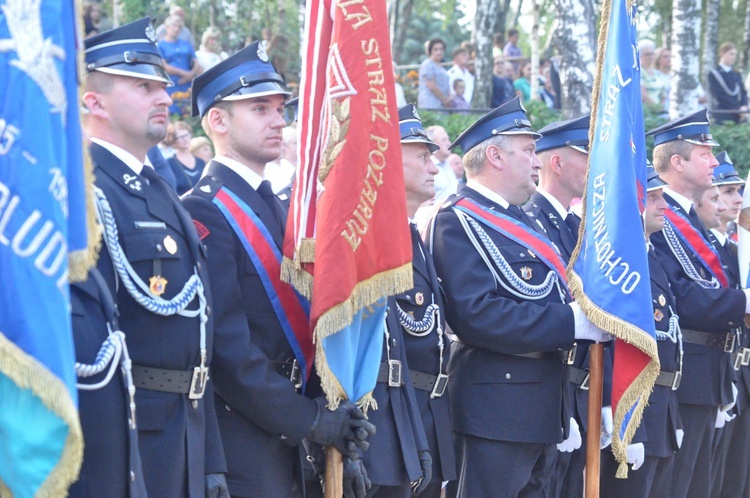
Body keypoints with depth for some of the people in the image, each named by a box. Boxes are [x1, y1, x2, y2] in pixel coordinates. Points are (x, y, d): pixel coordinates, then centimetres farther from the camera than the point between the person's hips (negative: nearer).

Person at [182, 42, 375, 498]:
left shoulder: (274, 206, 15)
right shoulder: (203, 212, -14)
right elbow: (226, 343, -20)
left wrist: (331, 407, 3)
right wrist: (311, 420, -17)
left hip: (283, 436, 9)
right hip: (239, 439, -9)